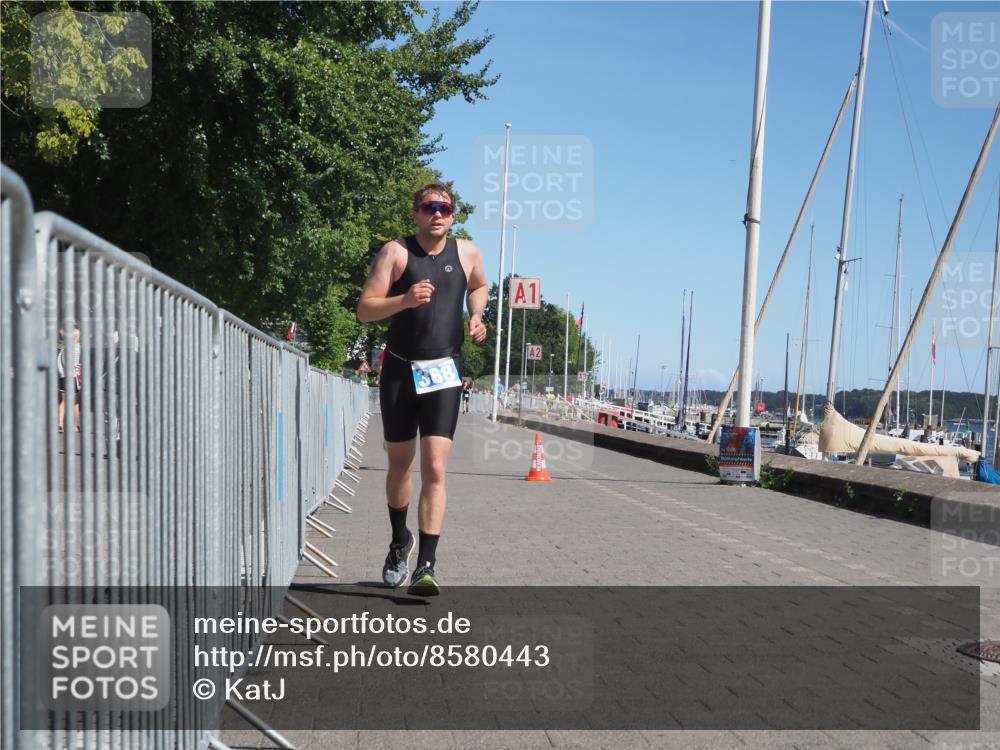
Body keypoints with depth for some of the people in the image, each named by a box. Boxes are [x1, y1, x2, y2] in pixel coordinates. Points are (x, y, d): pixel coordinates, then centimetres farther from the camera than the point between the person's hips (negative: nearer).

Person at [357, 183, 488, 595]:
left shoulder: (468, 252, 5)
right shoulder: (395, 252, -2)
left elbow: (478, 286, 28)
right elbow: (364, 309, -8)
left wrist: (476, 316, 7)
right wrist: (405, 300, -26)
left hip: (444, 373, 0)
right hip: (400, 370, 0)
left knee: (435, 469, -12)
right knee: (400, 465, 14)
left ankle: (426, 565, -11)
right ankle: (400, 541, 38)